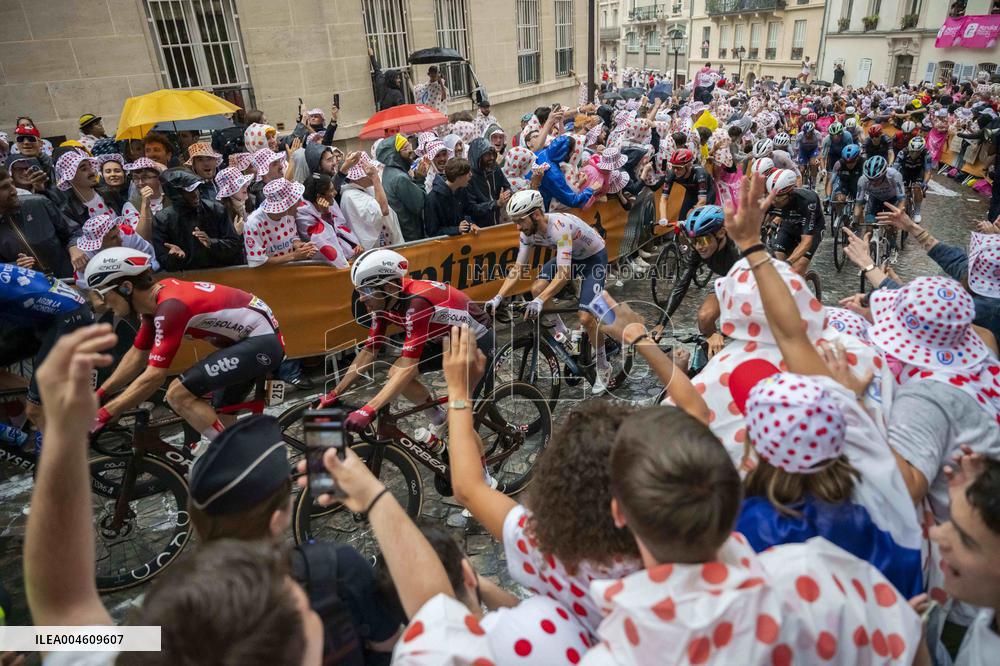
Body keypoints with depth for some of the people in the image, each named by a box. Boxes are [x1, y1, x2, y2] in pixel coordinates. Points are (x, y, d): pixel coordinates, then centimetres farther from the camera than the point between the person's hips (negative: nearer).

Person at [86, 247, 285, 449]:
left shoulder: (170, 306, -24)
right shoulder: (154, 297, 4)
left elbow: (154, 376, -24)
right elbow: (137, 355, 14)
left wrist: (102, 415, -17)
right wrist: (98, 395, 11)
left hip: (262, 341, -10)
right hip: (262, 340, 10)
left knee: (178, 394, -16)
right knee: (219, 416, 22)